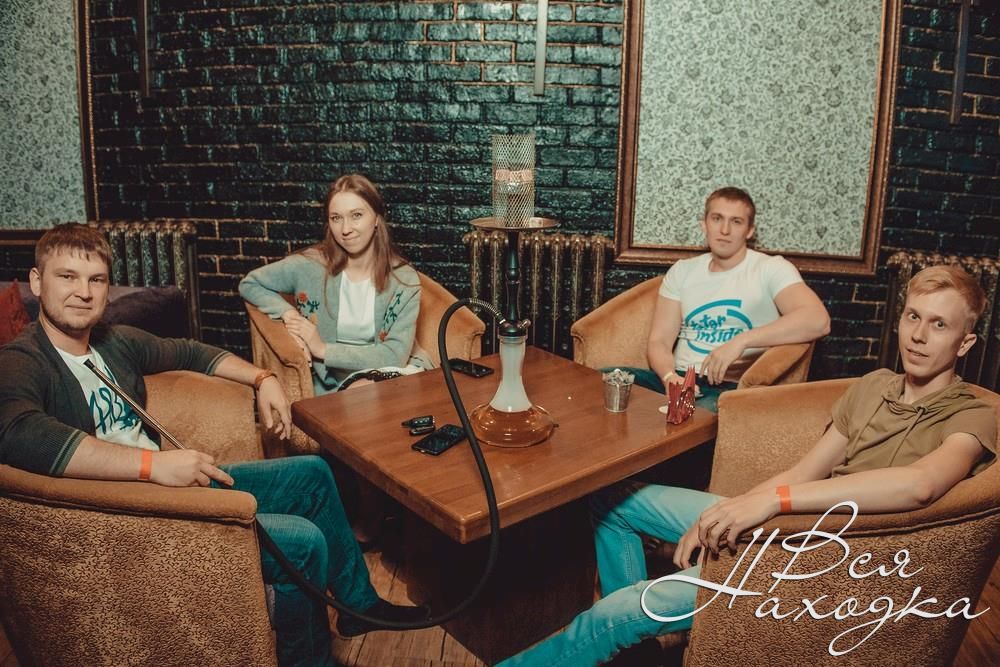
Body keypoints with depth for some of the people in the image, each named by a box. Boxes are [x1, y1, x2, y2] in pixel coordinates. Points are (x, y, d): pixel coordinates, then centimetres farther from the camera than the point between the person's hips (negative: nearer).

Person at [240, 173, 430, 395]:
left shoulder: (404, 280, -4)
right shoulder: (311, 265, -3)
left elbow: (395, 355, -10)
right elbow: (249, 284, 12)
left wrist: (323, 349, -12)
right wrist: (288, 313, -7)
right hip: (333, 387, -1)